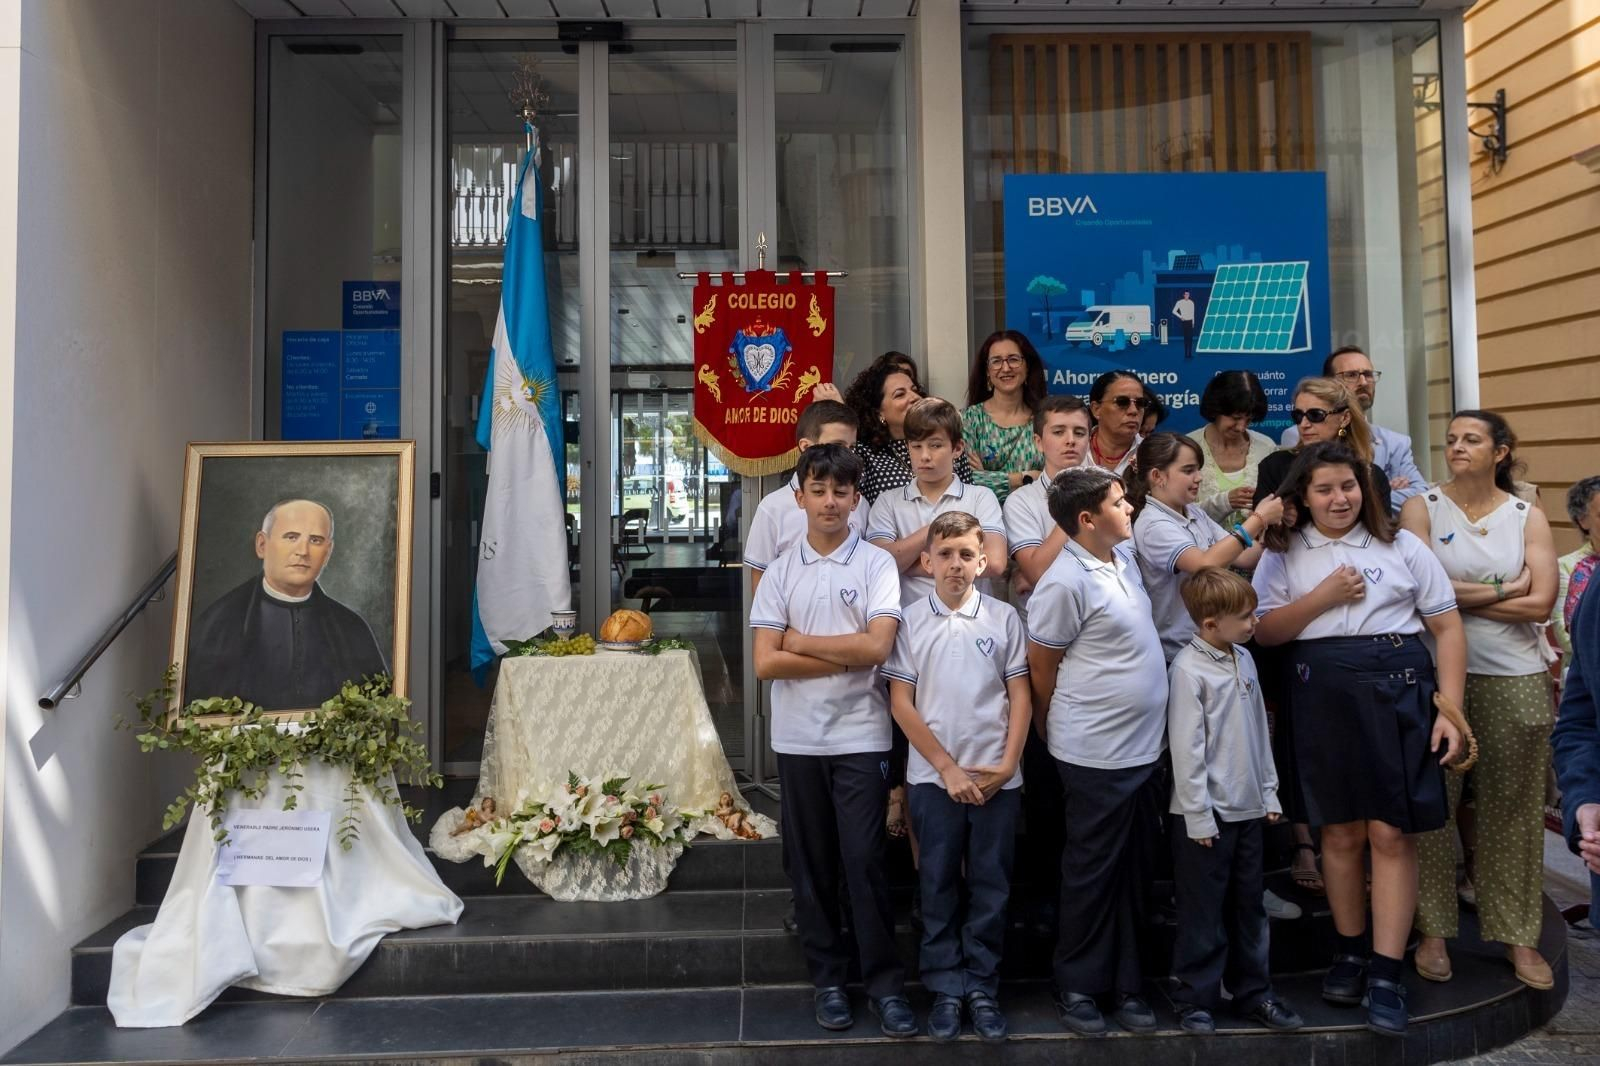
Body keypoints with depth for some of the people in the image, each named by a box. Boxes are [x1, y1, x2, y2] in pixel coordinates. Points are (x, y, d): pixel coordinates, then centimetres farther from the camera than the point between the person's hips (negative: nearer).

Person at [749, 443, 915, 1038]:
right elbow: (766, 663, -6)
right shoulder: (780, 573, 3)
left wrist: (801, 641, -9)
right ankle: (827, 979, 25)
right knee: (810, 864, 11)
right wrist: (847, 658, -11)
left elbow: (877, 647, -15)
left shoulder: (877, 565, -2)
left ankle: (885, 983, 15)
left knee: (866, 861, 1)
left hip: (860, 737, -2)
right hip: (798, 739, 3)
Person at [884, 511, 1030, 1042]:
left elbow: (1020, 695, 4)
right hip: (934, 776, 0)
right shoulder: (910, 620, -1)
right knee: (939, 884, 8)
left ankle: (981, 986, 22)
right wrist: (948, 767, -8)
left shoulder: (1004, 617, 2)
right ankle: (945, 987, 20)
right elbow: (901, 703, -3)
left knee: (990, 887, 8)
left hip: (997, 777, 1)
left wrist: (1006, 765, -5)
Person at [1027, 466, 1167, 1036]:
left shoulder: (1124, 557, 5)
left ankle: (1122, 983, 29)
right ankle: (1077, 986, 22)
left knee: (1127, 871, 16)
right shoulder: (1066, 583, -20)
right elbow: (1040, 669, -12)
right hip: (1096, 753, -8)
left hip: (1142, 745, 8)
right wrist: (1067, 730, 1)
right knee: (1092, 871, 6)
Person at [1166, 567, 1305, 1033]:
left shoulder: (1244, 660, 7)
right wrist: (1199, 816, -16)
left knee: (1250, 907, 17)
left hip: (1249, 809, 7)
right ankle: (1196, 1000, 17)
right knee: (1203, 913, 5)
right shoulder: (1188, 670, -17)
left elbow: (1259, 731, 14)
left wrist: (1269, 792, 14)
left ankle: (1253, 992, 30)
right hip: (1208, 815, -7)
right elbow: (1186, 749, -17)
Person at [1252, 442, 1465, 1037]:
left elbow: (1448, 629, 4)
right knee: (1340, 831, 8)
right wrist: (1322, 598, -10)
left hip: (1399, 690, -1)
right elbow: (1264, 632, 1)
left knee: (1392, 833, -3)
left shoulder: (1401, 546, 5)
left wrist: (1450, 709, -3)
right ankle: (1350, 951, 26)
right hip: (1322, 694, 1)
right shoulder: (1283, 554, 7)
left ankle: (1386, 974, 6)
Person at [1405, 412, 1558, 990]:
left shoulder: (1528, 516, 6)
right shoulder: (1422, 507, 0)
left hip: (1516, 680, 2)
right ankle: (1433, 929, 15)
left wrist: (1458, 596, -8)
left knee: (1513, 809, 8)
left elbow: (1540, 603, -7)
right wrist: (1502, 590, -8)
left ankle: (1519, 935, 21)